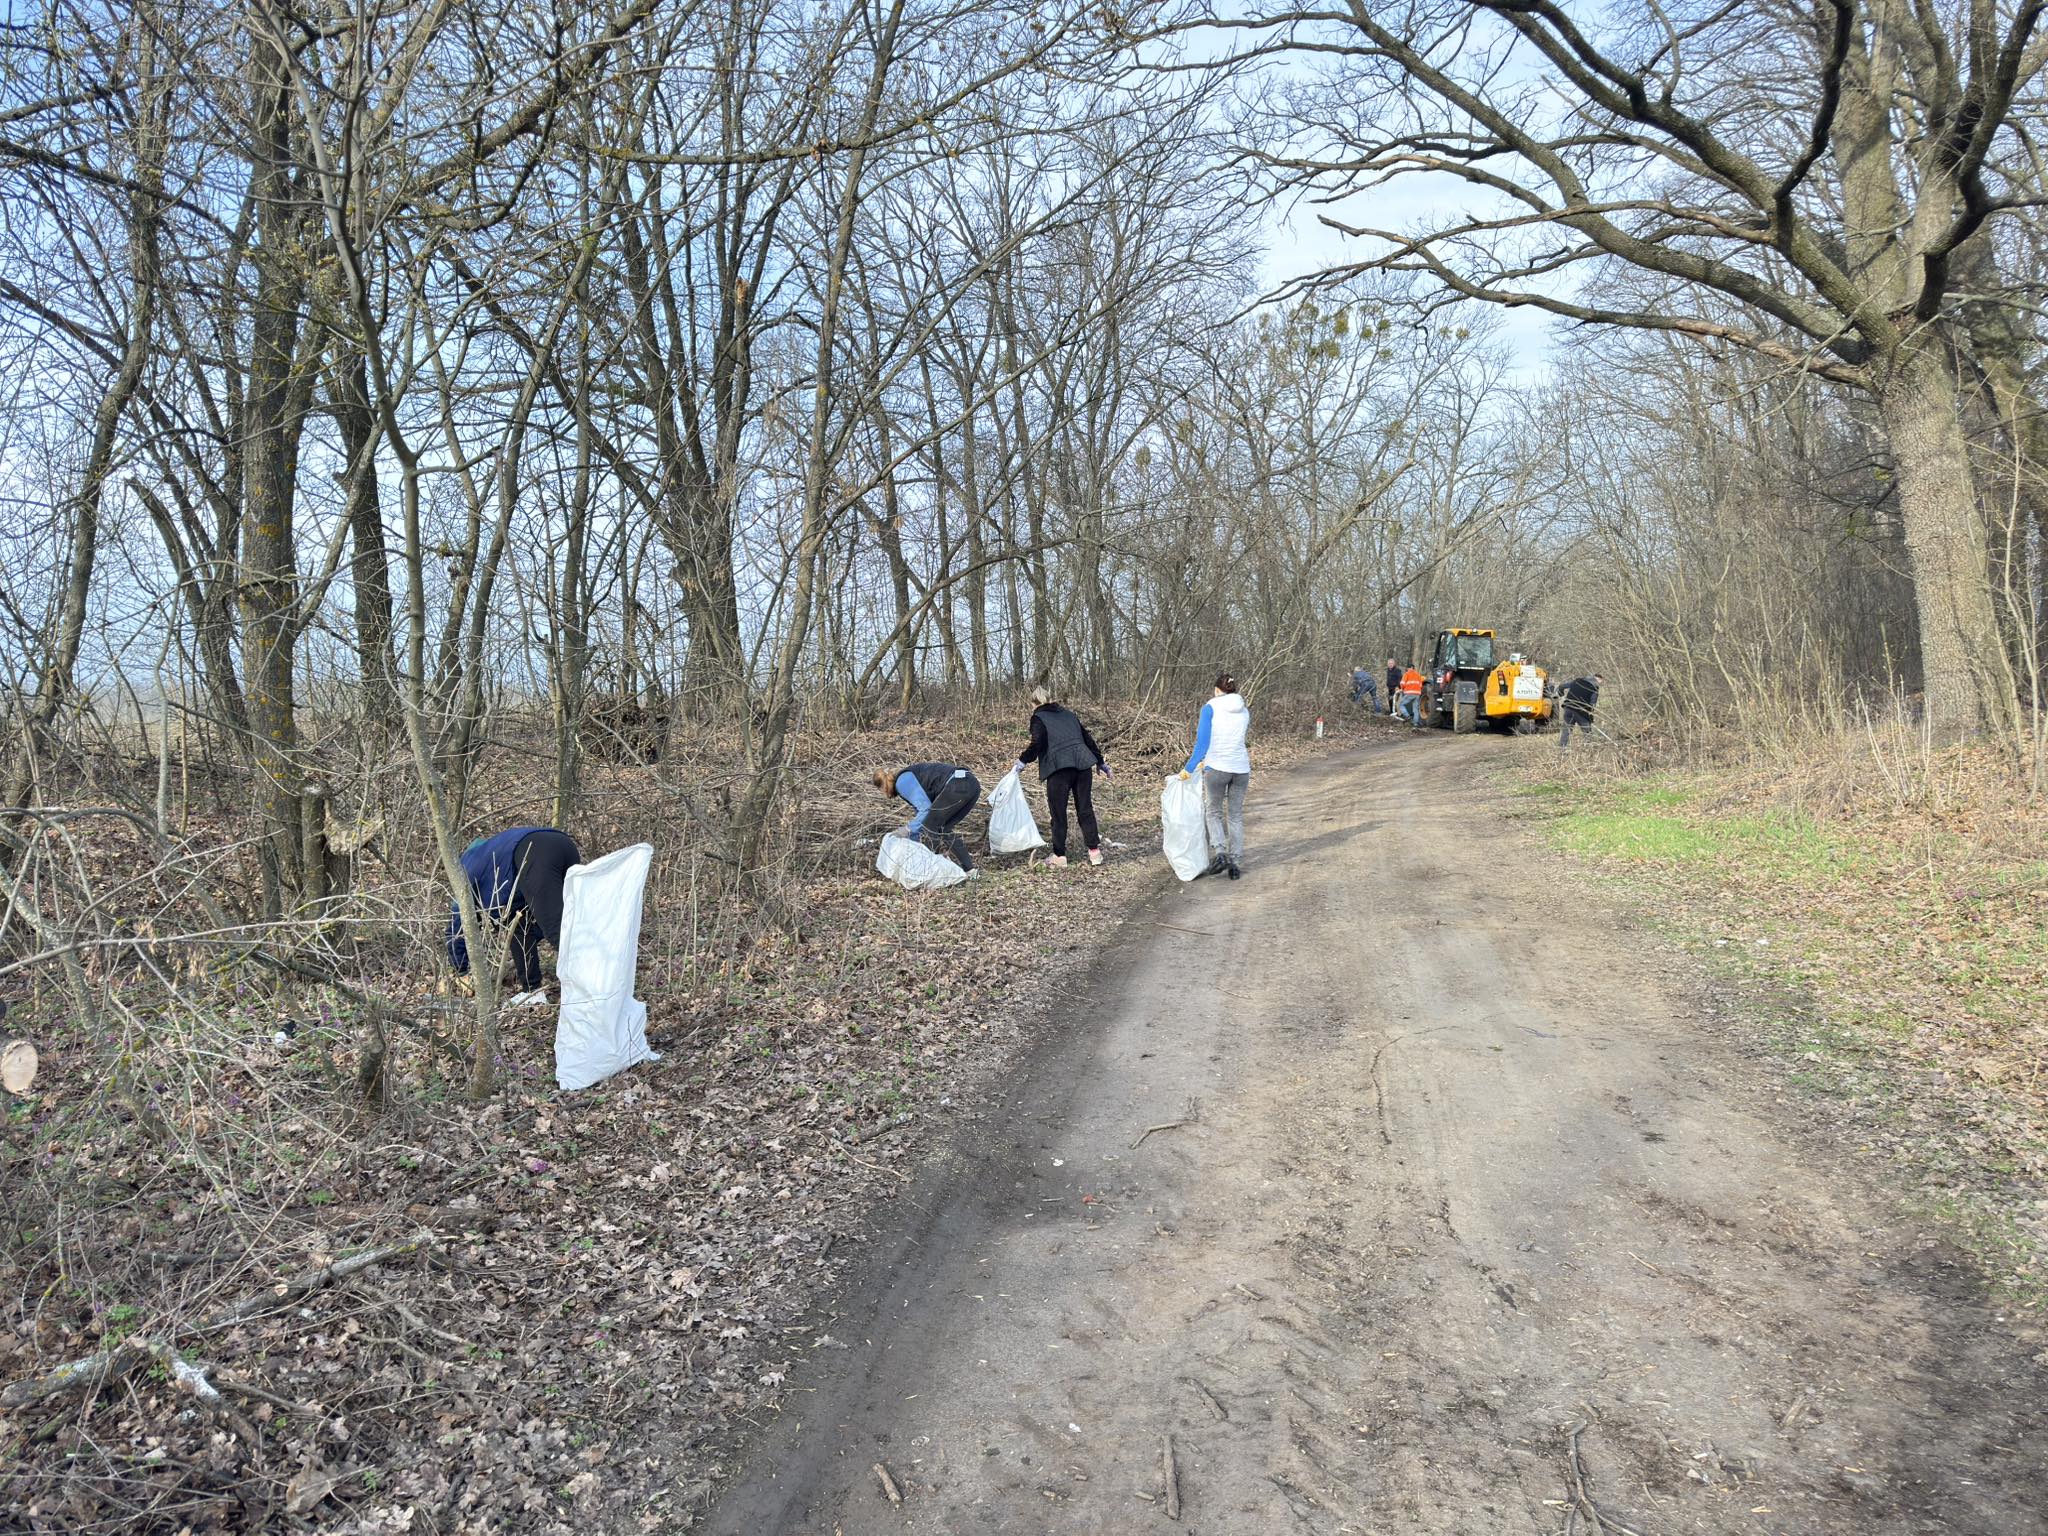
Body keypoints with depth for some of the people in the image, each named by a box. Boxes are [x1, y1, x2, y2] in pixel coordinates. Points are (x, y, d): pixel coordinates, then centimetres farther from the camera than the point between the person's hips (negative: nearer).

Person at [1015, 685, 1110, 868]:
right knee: (1085, 809, 13)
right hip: (1083, 764, 5)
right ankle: (1094, 852, 14)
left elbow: (1037, 743, -9)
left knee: (1058, 813, 5)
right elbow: (1087, 738, 23)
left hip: (1059, 769, -5)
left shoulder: (1038, 718, 6)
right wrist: (1101, 762, 30)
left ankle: (1059, 856, 8)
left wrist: (1022, 760, 0)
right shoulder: (1069, 714, 23)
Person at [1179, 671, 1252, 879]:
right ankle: (1235, 862, 12)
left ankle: (1220, 853, -5)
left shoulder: (1210, 708, -5)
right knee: (1236, 815, 13)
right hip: (1241, 768, 4)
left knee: (1214, 812, 13)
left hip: (1217, 768, -4)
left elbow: (1203, 741, -11)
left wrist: (1189, 768, -7)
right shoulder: (1244, 712, 10)